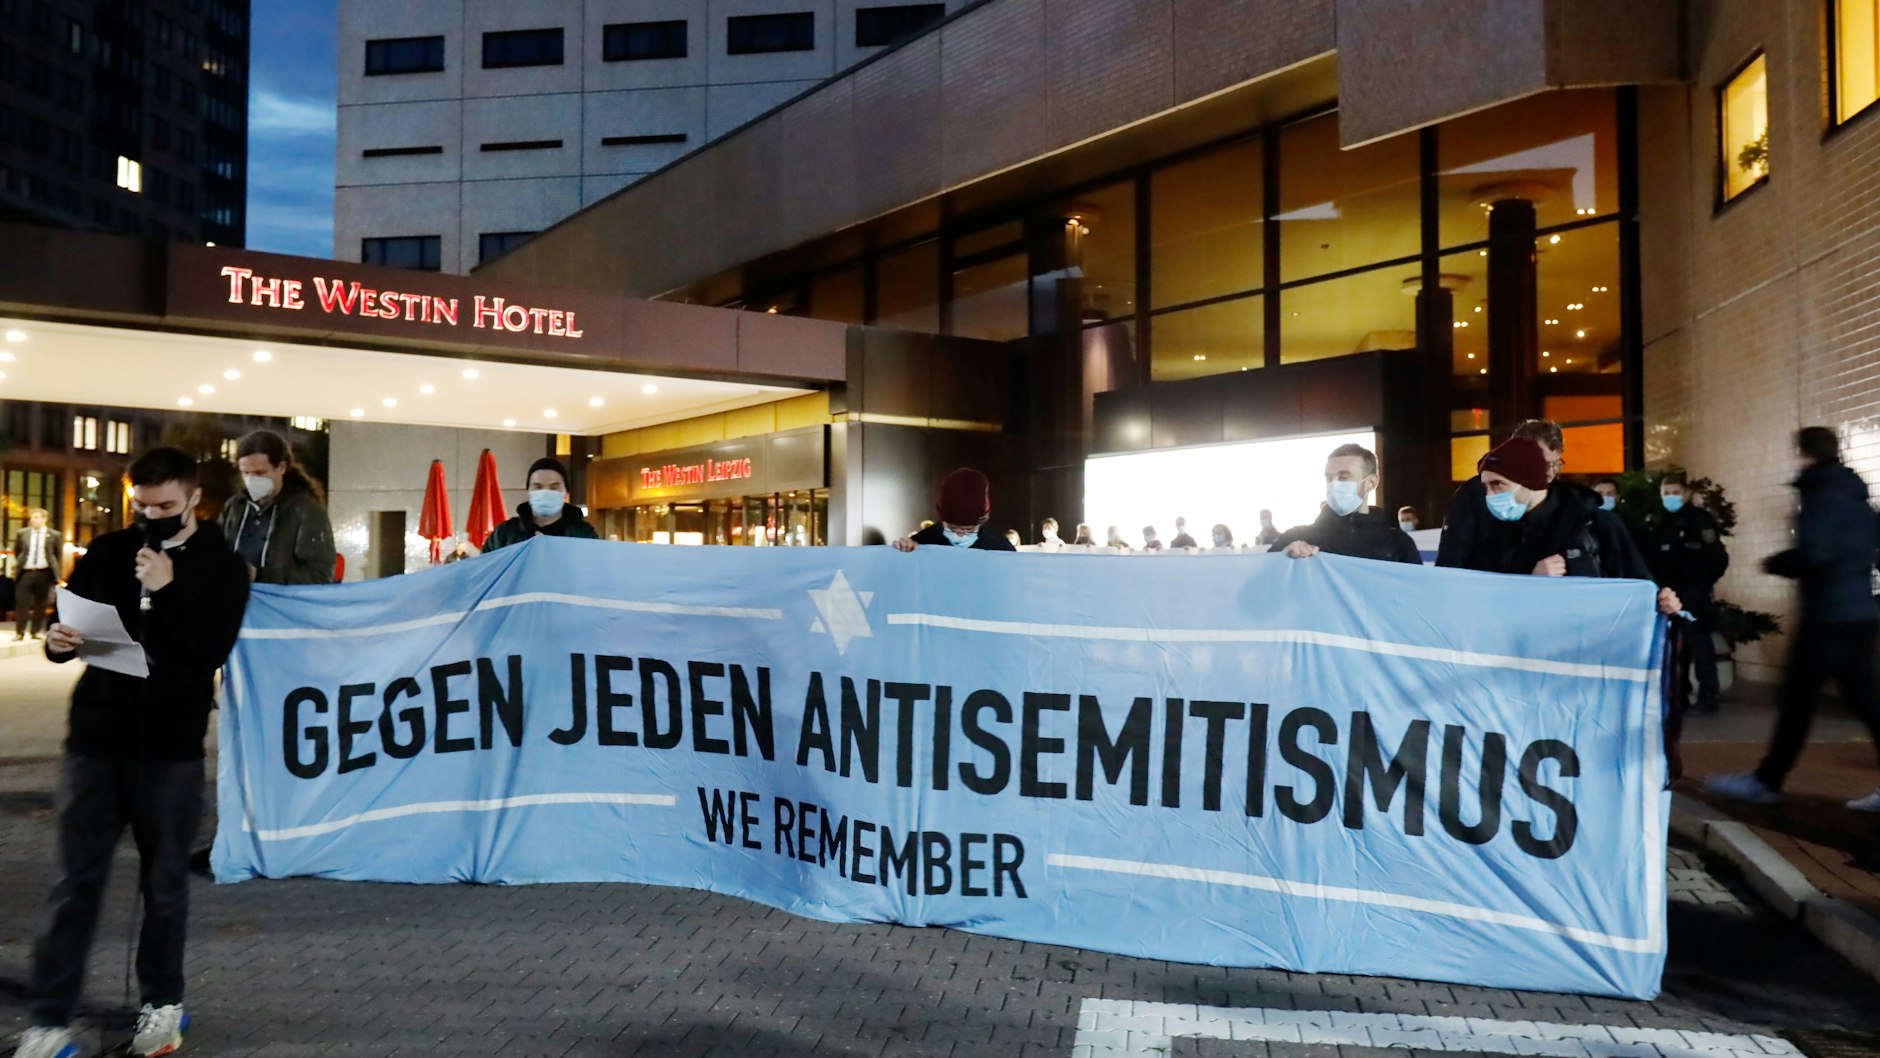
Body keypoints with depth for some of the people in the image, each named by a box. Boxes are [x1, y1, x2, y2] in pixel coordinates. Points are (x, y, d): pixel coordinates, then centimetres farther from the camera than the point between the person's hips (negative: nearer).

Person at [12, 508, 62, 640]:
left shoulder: (54, 535, 0)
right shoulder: (22, 533, 5)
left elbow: (59, 555, 7)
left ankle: (36, 631, 15)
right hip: (26, 572, 1)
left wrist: (56, 572, 5)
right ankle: (19, 632, 4)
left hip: (44, 573, -1)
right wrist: (18, 563, 10)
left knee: (40, 604, 6)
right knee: (21, 603, -2)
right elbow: (16, 551, 18)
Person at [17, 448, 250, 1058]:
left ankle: (163, 1003, 24)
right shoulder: (107, 553, 6)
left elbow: (212, 650, -13)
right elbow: (68, 624, 12)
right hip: (94, 740, 2)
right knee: (76, 881, 4)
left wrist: (166, 589, -22)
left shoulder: (222, 567, -2)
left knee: (164, 882, 9)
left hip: (171, 749, -2)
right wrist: (57, 642, -11)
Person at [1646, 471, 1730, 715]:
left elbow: (1718, 558, -9)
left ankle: (1708, 696, -1)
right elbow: (1651, 560, 12)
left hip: (1695, 594, -6)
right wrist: (1659, 584, 1)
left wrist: (1703, 582, -9)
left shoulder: (1701, 519, -4)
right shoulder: (1660, 524, 13)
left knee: (1698, 641, -6)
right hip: (1669, 593, 6)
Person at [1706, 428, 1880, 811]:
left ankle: (1766, 781, 4)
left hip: (1829, 614, -9)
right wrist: (1791, 564, 18)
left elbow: (1813, 555, -22)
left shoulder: (1823, 494, -12)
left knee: (1796, 699, -3)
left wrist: (1775, 563, -4)